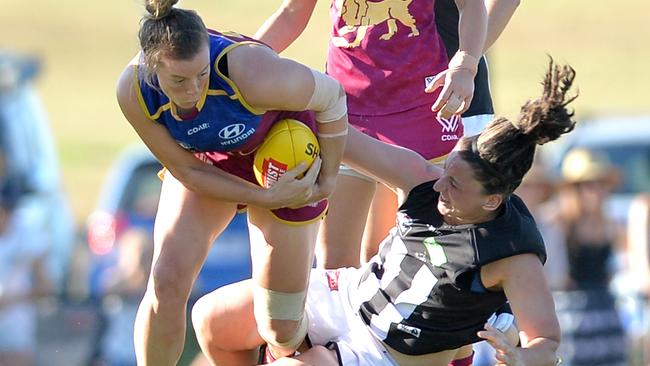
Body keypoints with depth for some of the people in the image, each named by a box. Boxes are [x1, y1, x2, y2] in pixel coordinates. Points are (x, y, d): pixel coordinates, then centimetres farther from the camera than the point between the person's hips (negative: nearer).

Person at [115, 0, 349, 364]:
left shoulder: (251, 74, -41)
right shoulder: (134, 92, -29)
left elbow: (332, 95, -21)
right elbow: (185, 169, -15)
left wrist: (329, 179, -10)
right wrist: (267, 198, -23)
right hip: (205, 161, 2)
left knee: (281, 328, 1)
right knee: (166, 284, -18)